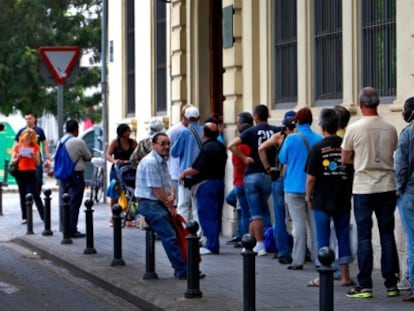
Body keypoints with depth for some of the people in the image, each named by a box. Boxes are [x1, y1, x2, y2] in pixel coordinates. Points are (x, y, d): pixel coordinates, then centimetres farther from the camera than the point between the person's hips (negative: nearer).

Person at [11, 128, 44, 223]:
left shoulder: (35, 147, 2)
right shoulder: (17, 146, 3)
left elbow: (38, 163, 1)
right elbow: (12, 161, 6)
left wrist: (33, 156, -16)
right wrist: (18, 158, -14)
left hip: (31, 173, -1)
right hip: (20, 173, 2)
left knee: (36, 195, -6)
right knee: (23, 195, 6)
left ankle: (43, 216, -7)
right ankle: (24, 217, 10)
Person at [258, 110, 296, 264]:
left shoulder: (279, 136, 0)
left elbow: (261, 148, -8)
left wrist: (268, 167, 0)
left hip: (280, 179, -1)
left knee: (280, 218, 6)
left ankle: (284, 252, 3)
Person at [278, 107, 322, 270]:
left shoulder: (291, 139, -9)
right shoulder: (319, 139, -1)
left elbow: (283, 159, 3)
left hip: (295, 187, -3)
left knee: (298, 224, 0)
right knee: (315, 223, 7)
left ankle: (298, 260, -1)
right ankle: (318, 259, 9)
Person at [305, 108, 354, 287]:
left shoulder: (317, 148, -10)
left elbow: (310, 178, -11)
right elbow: (354, 174, 6)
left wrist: (309, 198, 3)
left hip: (322, 200, -3)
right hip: (343, 200, 3)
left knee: (323, 238, 4)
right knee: (343, 236, 10)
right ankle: (345, 276, 12)